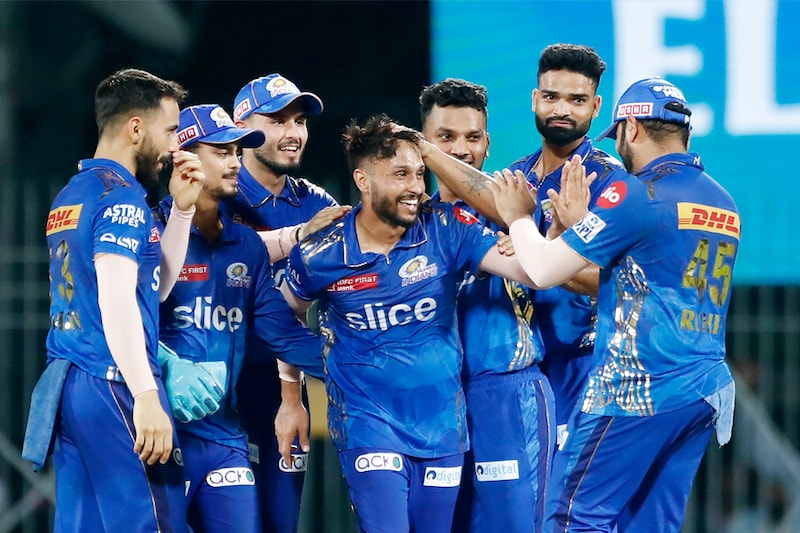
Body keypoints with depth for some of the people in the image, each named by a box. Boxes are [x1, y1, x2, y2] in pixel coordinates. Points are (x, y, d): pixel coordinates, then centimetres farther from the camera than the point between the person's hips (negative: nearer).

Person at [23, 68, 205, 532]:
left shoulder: (70, 196, 20)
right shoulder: (122, 195, -9)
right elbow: (116, 299, -21)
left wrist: (182, 209, 19)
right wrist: (146, 398, -26)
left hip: (66, 383, 9)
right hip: (113, 387, -9)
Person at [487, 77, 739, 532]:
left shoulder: (637, 194, -9)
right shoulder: (723, 203, 15)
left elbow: (544, 270, -5)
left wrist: (519, 218, 13)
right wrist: (579, 223, 27)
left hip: (639, 391, -8)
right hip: (708, 391, 8)